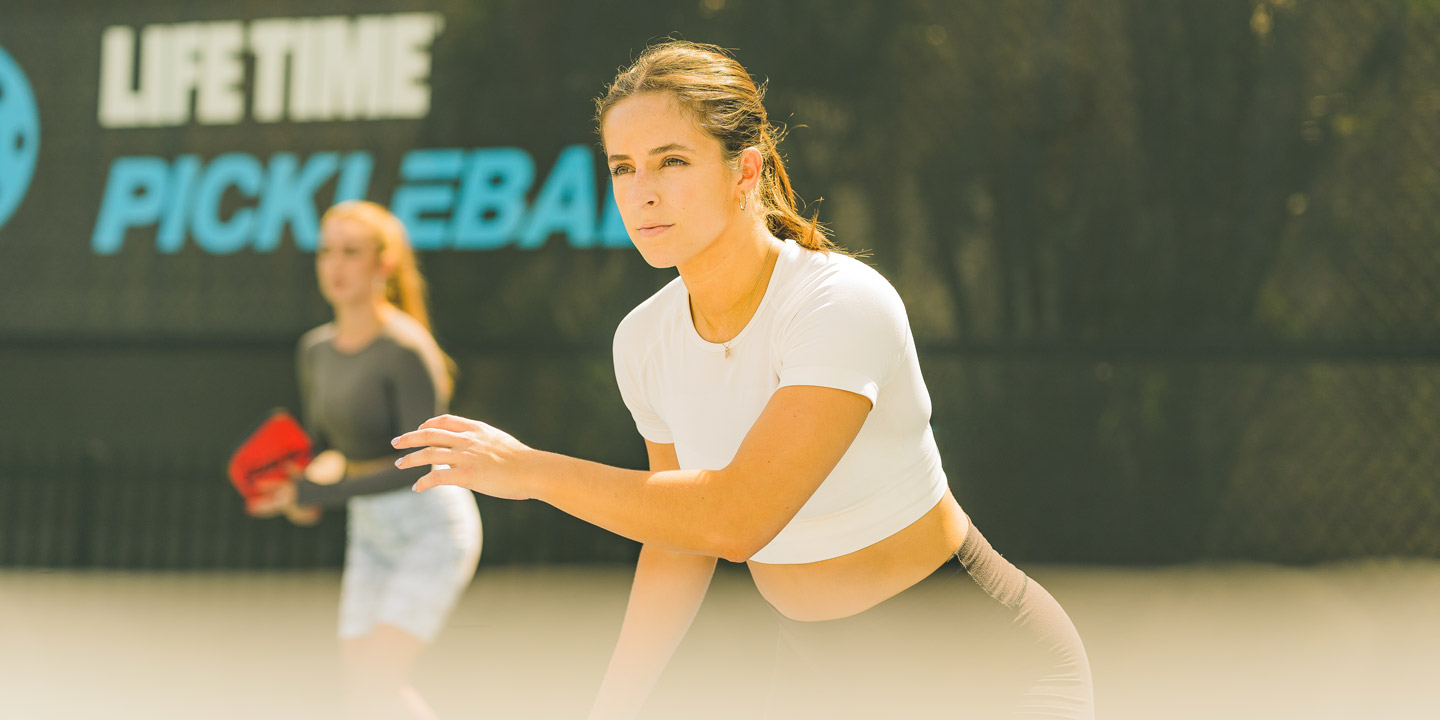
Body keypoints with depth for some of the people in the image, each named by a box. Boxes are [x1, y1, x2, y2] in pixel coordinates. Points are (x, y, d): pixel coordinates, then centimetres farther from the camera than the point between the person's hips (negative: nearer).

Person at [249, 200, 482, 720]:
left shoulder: (407, 351, -20)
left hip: (431, 526, -8)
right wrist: (318, 470, -9)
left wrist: (317, 492, -26)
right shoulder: (315, 351, 4)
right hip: (370, 534, 8)